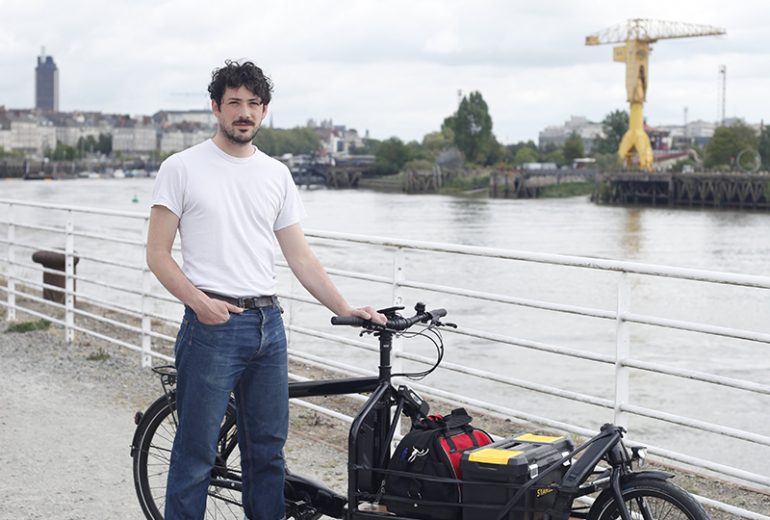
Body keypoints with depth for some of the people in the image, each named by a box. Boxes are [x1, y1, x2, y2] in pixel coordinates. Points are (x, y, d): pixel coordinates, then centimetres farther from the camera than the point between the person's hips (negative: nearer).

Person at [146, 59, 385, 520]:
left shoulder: (276, 175, 12)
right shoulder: (182, 168, -1)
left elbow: (301, 258, 12)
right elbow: (158, 254, -3)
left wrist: (346, 309, 3)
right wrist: (200, 302, -18)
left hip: (268, 325, 5)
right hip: (212, 326, -5)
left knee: (268, 450, 11)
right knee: (196, 455, -2)